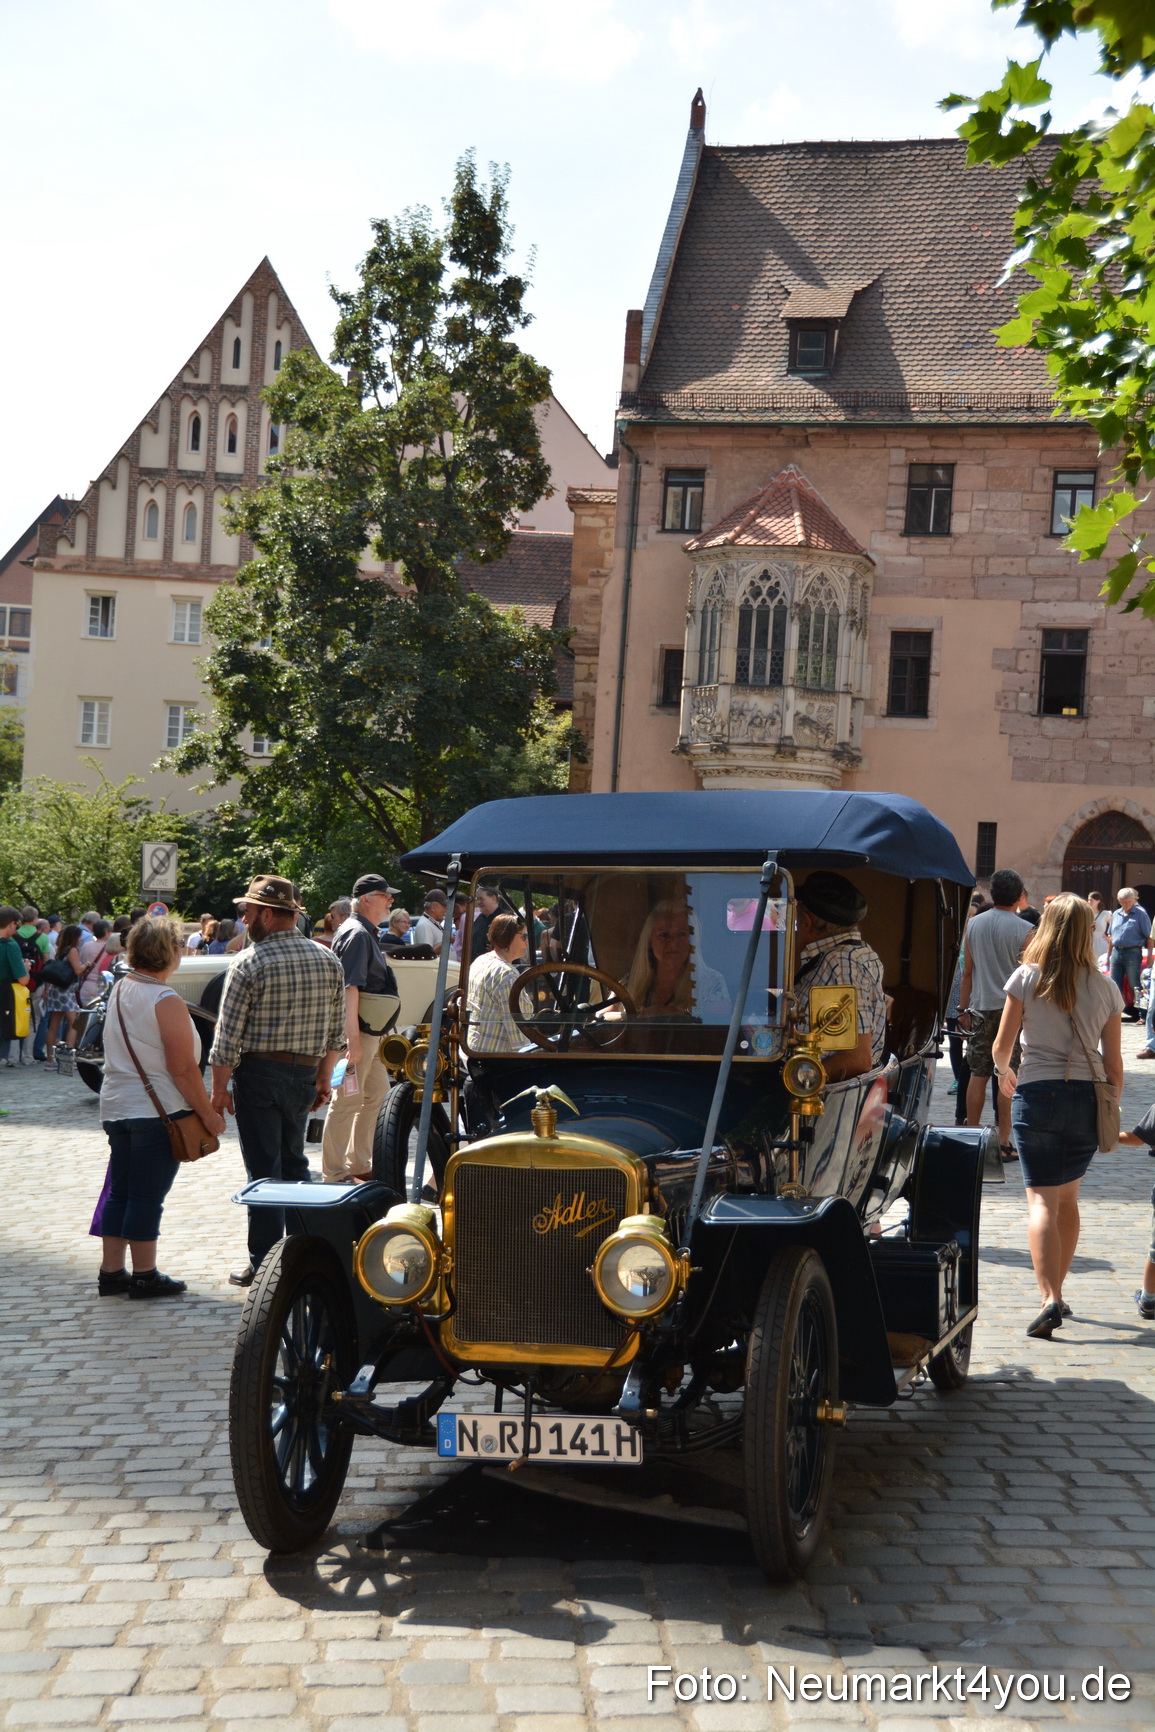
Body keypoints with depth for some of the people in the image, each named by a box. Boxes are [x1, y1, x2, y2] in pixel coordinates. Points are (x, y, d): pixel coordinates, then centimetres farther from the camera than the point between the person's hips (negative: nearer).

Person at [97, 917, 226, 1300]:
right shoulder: (166, 1001, -17)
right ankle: (144, 1276, 7)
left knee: (119, 1192, 13)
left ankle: (111, 1272, 18)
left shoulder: (120, 990, 8)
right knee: (147, 1196, -1)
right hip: (157, 1110, -8)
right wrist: (208, 1113, -11)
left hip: (116, 1107, 8)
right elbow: (182, 1068, -19)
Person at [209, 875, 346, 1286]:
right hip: (305, 1073, 6)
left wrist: (219, 1089, -4)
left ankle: (263, 1265, 4)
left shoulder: (249, 963, -13)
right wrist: (323, 1078, 17)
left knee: (263, 1170, 0)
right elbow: (336, 1032, 9)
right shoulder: (327, 960, 4)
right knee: (294, 1162, 19)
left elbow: (228, 1038, -12)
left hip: (259, 1073, -5)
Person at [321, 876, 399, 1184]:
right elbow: (349, 989, -23)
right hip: (358, 1032, -11)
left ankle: (359, 1163, 26)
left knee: (378, 1095, 17)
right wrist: (353, 1039, -28)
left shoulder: (367, 933, 17)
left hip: (370, 1034, 11)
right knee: (347, 1101, -4)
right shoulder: (356, 934, -15)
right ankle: (335, 1173, 2)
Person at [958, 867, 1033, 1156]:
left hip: (981, 1009, 3)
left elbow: (967, 972, 8)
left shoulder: (974, 924, 4)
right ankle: (1004, 1142, 2)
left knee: (978, 1075, 9)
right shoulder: (1024, 930, -8)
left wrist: (963, 1008, 15)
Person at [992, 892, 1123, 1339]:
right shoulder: (1105, 988, 1)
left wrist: (1005, 1073, 22)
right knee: (1067, 1197, 18)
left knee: (1041, 1200, -4)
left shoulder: (1026, 978, -5)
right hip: (1087, 1100, 3)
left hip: (1037, 1095, -3)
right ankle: (1057, 1292, 27)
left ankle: (1050, 1298, -20)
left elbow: (1001, 1046, 0)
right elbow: (1114, 1063, 3)